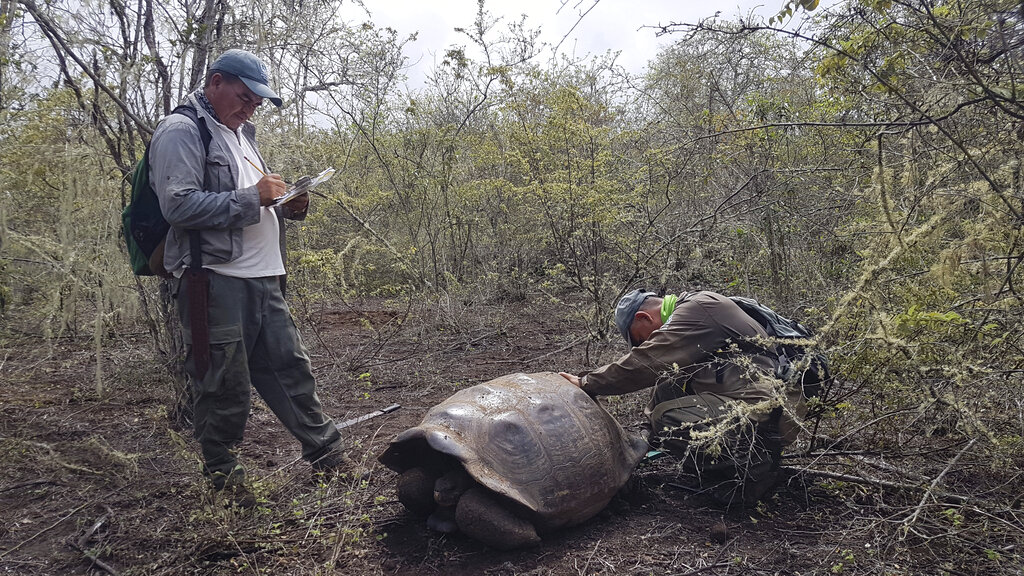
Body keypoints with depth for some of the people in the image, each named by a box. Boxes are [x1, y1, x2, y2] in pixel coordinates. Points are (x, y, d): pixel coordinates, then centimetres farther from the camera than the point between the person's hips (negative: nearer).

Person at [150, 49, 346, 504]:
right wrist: (252, 197, -17)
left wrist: (287, 206, 11)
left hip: (262, 278, 9)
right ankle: (224, 479, 17)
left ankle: (329, 456, 21)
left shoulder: (241, 134, 23)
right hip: (213, 279, -8)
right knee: (224, 388, 0)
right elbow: (180, 205, -18)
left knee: (291, 369, 12)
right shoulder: (182, 131, -5)